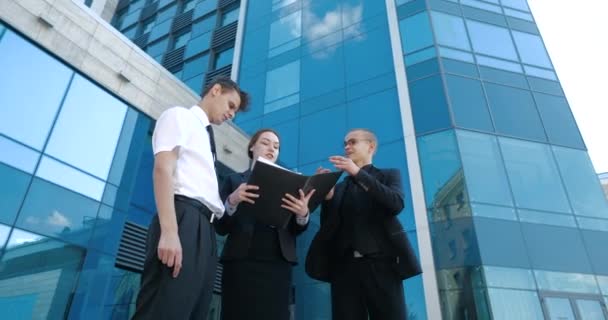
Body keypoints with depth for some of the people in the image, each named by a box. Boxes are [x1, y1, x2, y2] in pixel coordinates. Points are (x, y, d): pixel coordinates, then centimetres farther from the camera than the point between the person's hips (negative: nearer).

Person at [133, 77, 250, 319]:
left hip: (204, 228, 9)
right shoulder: (179, 115, 8)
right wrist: (168, 231, -21)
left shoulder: (207, 136, 31)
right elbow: (163, 169, -9)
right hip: (183, 220, -9)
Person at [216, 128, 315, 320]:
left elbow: (295, 230, 10)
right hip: (241, 263, -1)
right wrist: (232, 201, -17)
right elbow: (221, 227, 3)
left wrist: (303, 214, -13)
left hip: (277, 265, 2)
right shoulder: (235, 180, 12)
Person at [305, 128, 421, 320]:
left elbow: (396, 204, -8)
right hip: (345, 268, 3)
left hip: (381, 264, -2)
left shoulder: (389, 175, 14)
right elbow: (329, 226, 11)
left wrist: (357, 173, -12)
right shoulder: (339, 187, 20)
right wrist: (328, 195, -5)